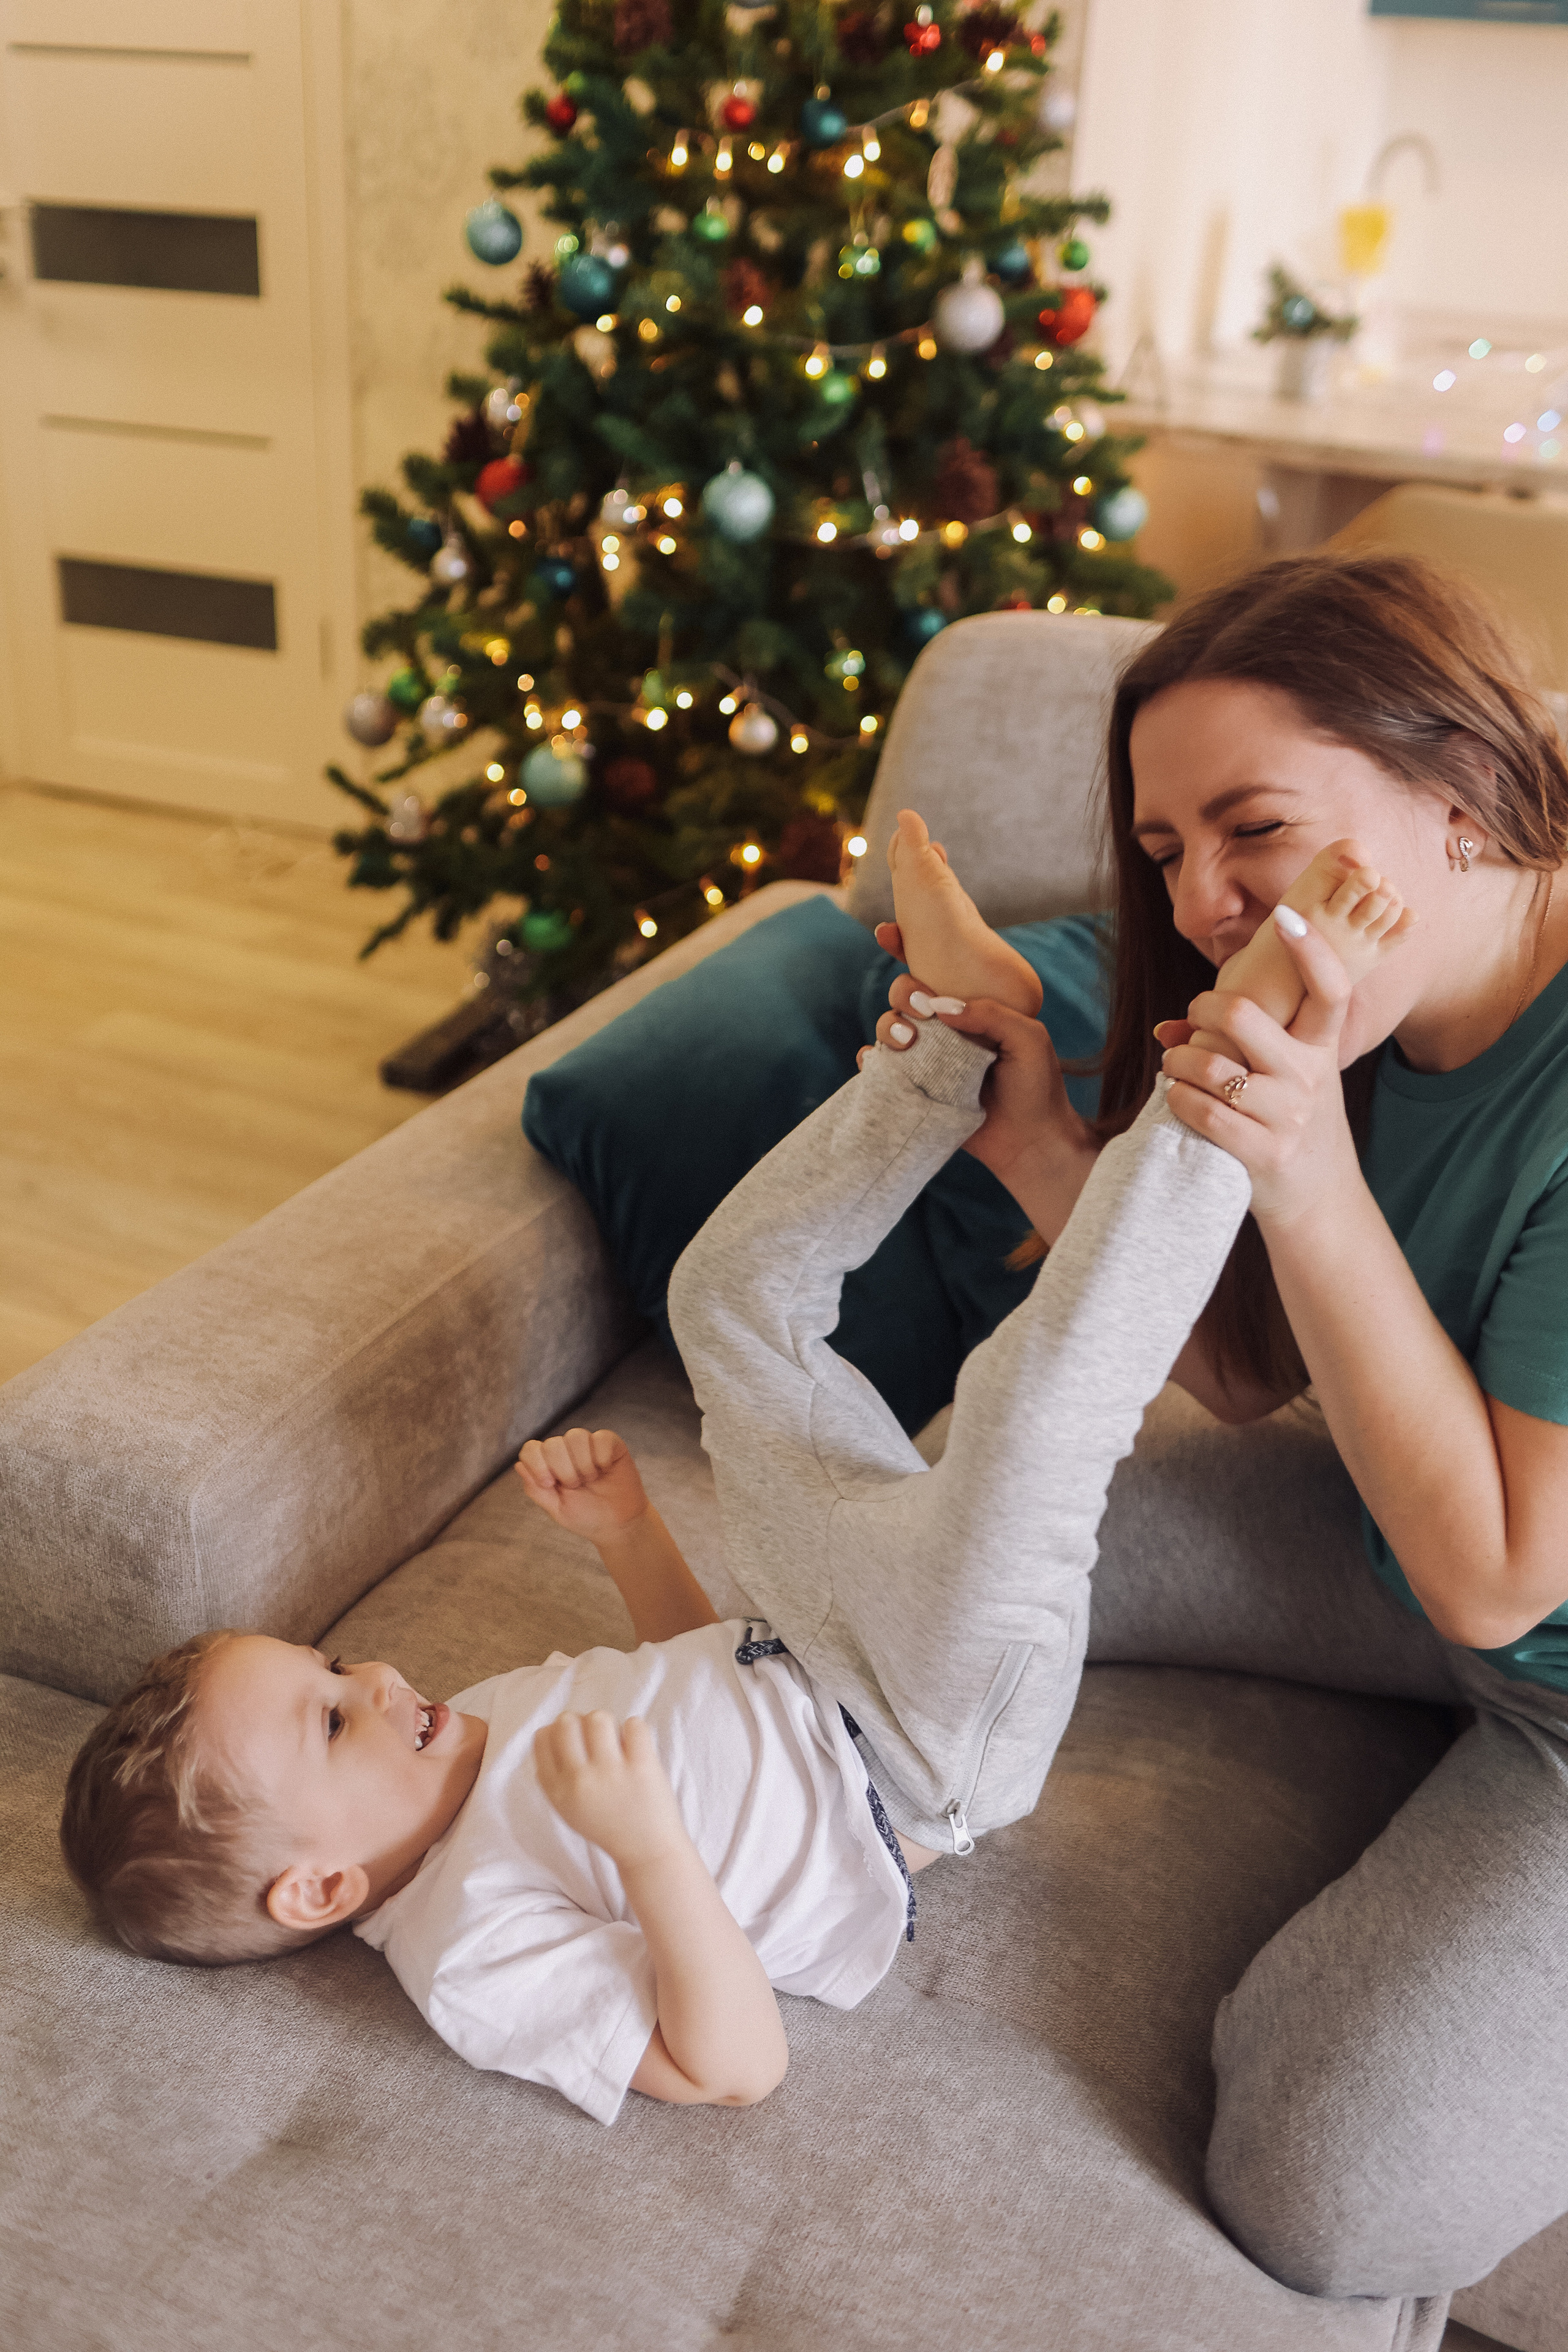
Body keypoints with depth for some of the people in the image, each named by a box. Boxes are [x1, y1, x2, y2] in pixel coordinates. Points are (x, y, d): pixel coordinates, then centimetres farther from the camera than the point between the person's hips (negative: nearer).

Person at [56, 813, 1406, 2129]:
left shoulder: (478, 1729, 3)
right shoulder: (475, 1965, -21)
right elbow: (735, 2064, -26)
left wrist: (630, 1536, -3)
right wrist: (644, 1844, -42)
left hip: (815, 1651, 8)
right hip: (929, 1758, -8)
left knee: (737, 1289, 10)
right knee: (1037, 1401, -35)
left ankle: (973, 1019, -1)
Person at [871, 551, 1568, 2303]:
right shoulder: (1363, 1004, -7)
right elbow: (1257, 1382, -1)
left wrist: (1310, 1184, -36)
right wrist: (1033, 1139, -14)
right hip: (1422, 1539, 8)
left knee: (1328, 2194, -21)